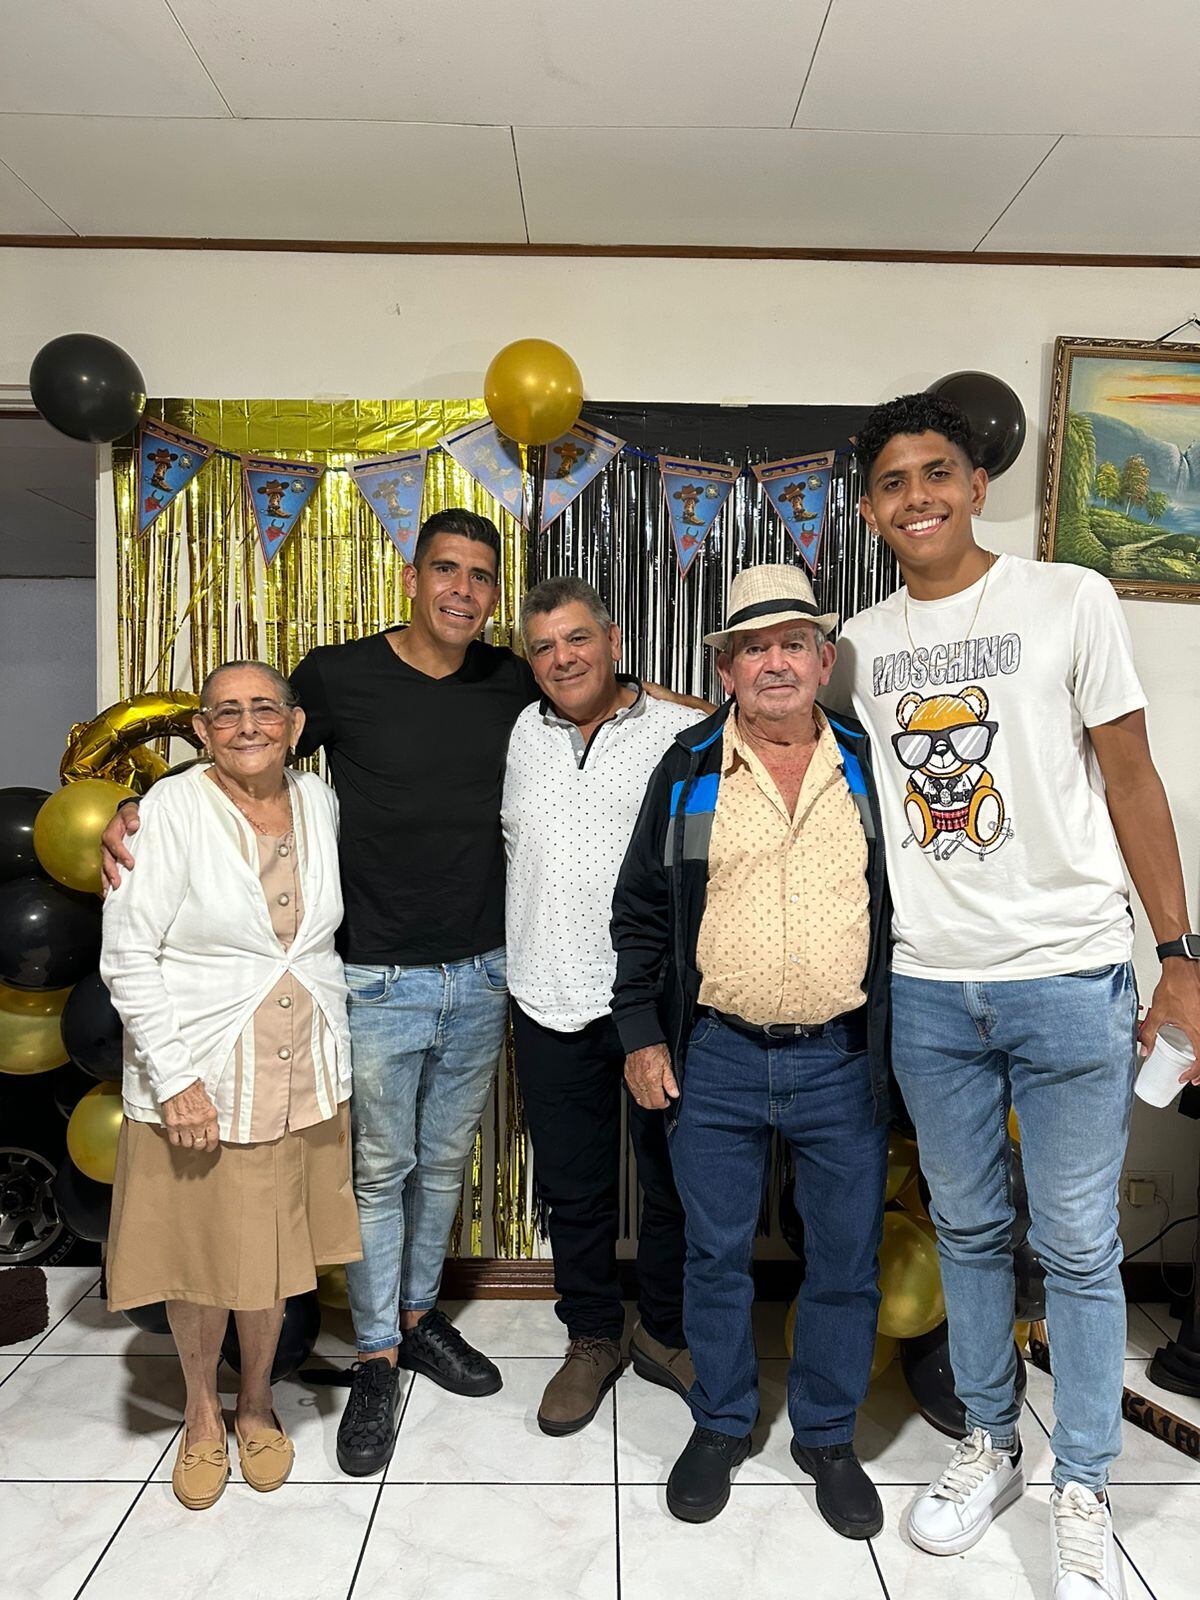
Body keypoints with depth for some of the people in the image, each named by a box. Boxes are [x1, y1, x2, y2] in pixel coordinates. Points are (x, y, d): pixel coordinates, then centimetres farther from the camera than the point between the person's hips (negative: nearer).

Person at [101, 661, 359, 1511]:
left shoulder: (320, 802, 1)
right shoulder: (172, 809, -12)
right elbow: (128, 955, -12)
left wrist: (340, 1046, 13)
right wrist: (173, 1076, -16)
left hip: (302, 1079, 3)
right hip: (196, 1083, -3)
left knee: (274, 1250, 15)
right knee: (197, 1253, 12)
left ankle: (258, 1399, 40)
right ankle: (202, 1411, 38)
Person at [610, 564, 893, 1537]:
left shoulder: (868, 765, 3)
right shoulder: (687, 772, 1)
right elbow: (640, 910, 5)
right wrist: (643, 1034, 1)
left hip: (845, 1061, 1)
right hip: (716, 1061, 0)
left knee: (846, 1261, 13)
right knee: (716, 1254, 14)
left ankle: (828, 1436, 36)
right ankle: (721, 1425, 37)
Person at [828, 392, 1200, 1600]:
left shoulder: (1068, 601, -3)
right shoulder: (860, 645, 7)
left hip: (1068, 979, -3)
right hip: (929, 988, 3)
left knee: (1077, 1247, 8)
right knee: (967, 1229, 17)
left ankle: (1083, 1492, 29)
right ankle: (989, 1444, 38)